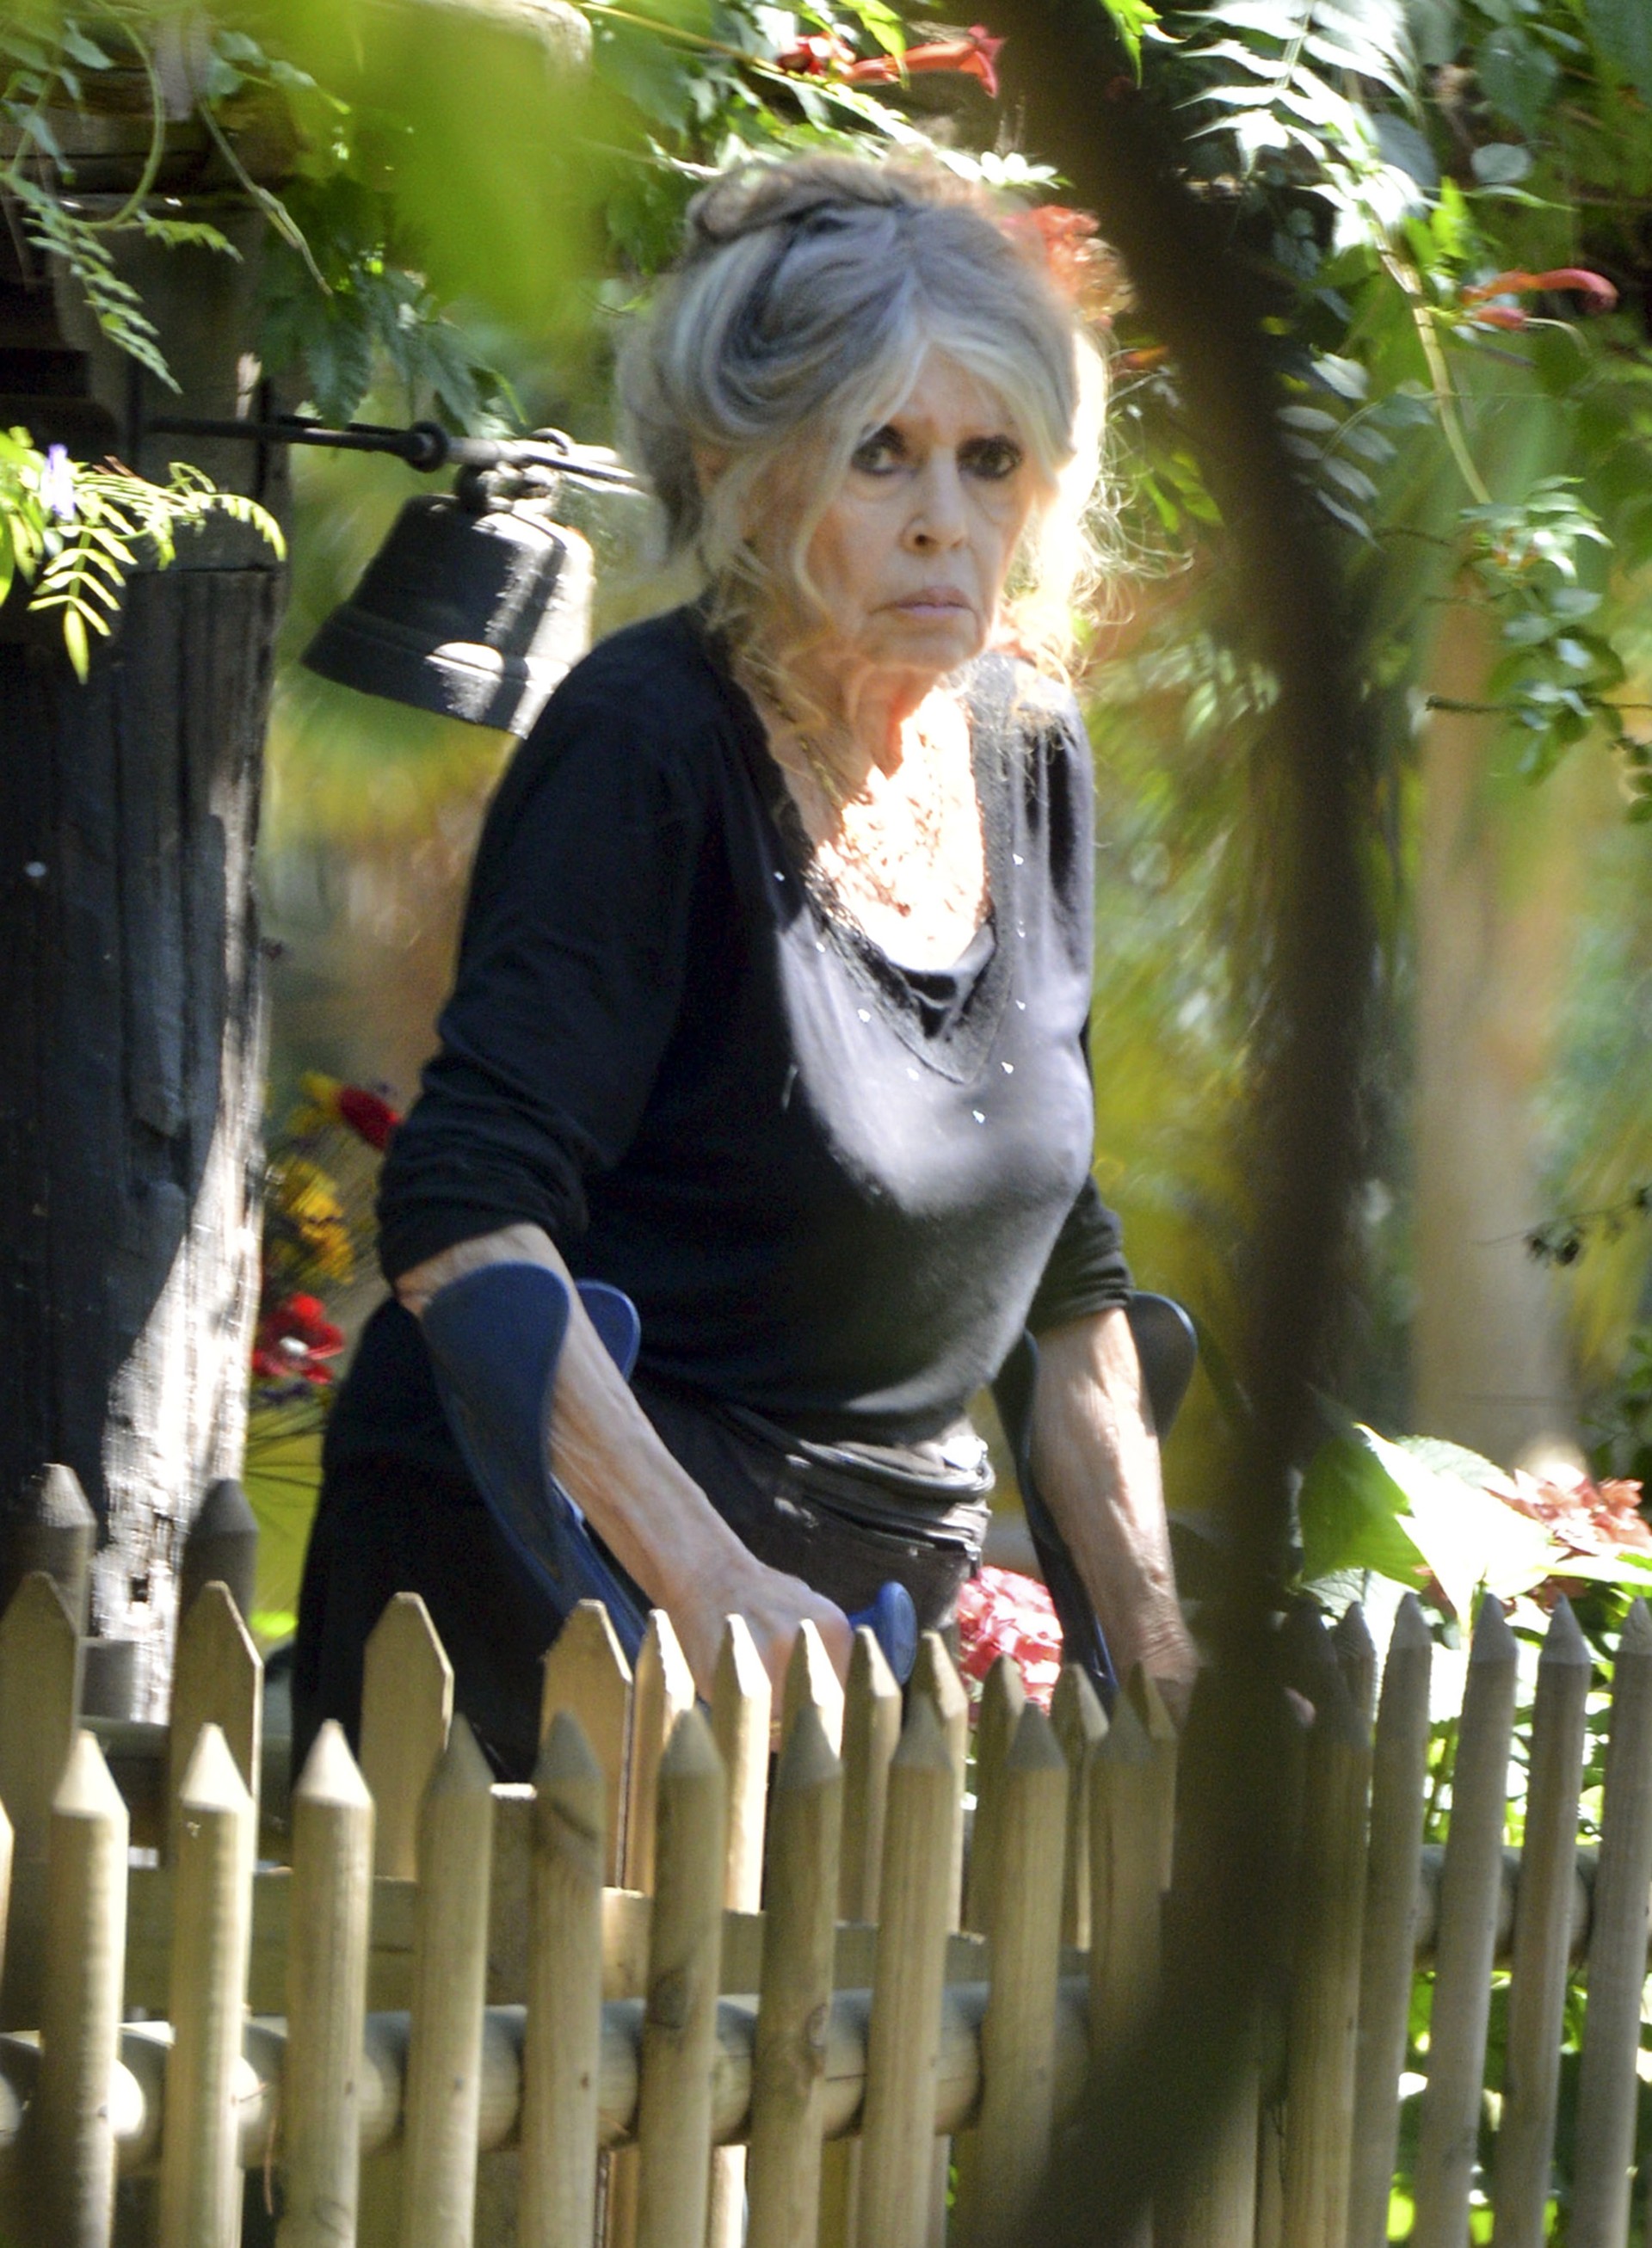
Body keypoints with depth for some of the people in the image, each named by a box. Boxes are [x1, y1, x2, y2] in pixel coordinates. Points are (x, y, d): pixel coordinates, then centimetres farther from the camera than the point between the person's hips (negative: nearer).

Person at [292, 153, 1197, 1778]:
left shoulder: (1030, 758, 7)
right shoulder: (649, 745, -15)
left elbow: (1064, 1274, 17)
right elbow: (464, 1216, -26)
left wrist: (1157, 1662, 13)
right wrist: (709, 1583, -34)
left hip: (872, 1585, 7)